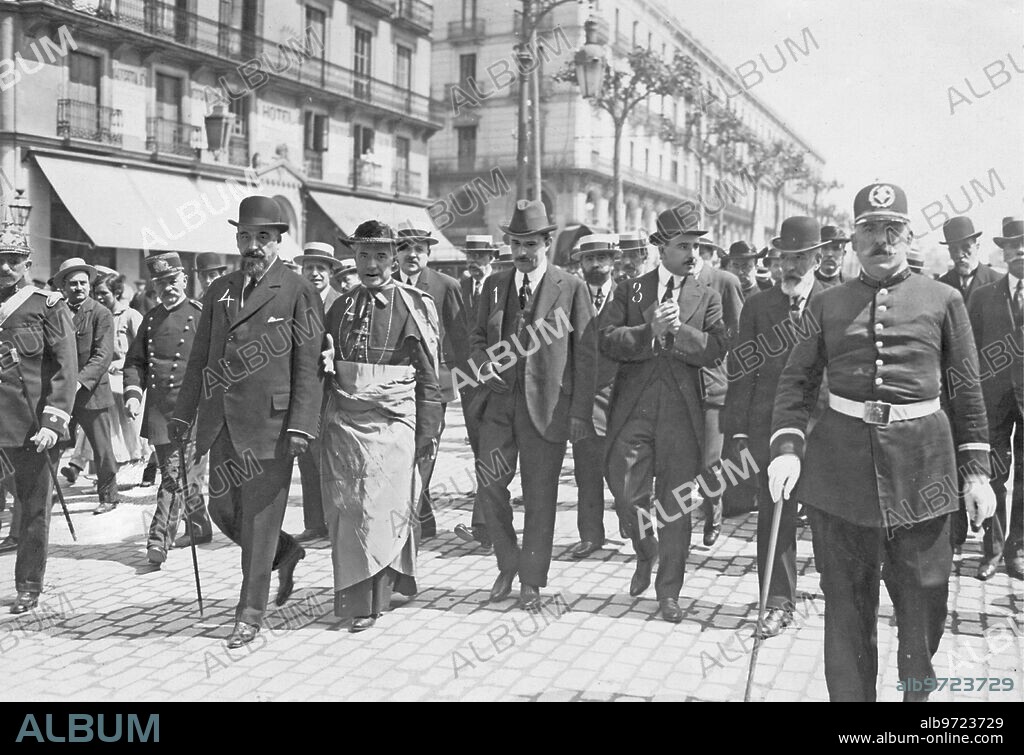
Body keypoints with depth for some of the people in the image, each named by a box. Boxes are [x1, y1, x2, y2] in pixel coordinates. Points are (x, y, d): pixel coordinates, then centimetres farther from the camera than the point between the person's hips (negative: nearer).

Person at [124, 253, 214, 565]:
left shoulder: (201, 314, -2)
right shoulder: (150, 318, 14)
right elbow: (135, 361, 16)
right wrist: (133, 392, 0)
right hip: (157, 407, 6)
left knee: (174, 473, -9)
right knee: (180, 470, 15)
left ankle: (160, 539, -6)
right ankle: (200, 528, 30)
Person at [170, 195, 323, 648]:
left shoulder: (299, 292, -4)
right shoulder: (219, 290, 14)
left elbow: (308, 366, -9)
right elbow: (200, 357, 17)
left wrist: (301, 425, -16)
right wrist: (183, 412, 13)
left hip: (270, 423, -6)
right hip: (222, 423, 6)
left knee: (259, 517, 0)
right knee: (222, 509, 12)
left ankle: (250, 614, 13)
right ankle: (286, 553, 36)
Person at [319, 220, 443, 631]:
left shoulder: (414, 304, 0)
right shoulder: (341, 306, 11)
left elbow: (429, 376, 0)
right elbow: (322, 365, 18)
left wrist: (429, 432, -3)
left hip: (394, 424, -3)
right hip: (344, 423, 4)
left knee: (382, 511, -4)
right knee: (345, 512, 3)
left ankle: (372, 599, 8)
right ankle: (353, 597, 14)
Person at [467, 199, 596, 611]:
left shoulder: (572, 287, -1)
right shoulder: (494, 284, 12)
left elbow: (586, 353, -3)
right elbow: (477, 337, 20)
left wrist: (580, 412, -8)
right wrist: (482, 364, -3)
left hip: (546, 405, -3)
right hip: (500, 400, 4)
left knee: (540, 496, 4)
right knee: (488, 485, 2)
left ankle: (531, 581, 18)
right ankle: (507, 564, 25)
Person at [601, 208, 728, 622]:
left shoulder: (707, 297, 10)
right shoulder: (630, 290, 9)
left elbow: (714, 350, -4)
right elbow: (608, 341, -4)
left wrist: (676, 329, -16)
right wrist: (650, 331, -16)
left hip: (682, 411, 0)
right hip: (633, 408, 0)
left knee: (675, 503, 3)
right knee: (626, 495, -2)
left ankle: (669, 591, 17)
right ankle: (645, 553, 30)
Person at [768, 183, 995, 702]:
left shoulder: (943, 300, 7)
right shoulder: (827, 304, 8)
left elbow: (967, 390, 7)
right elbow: (796, 380, 6)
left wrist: (976, 470, 4)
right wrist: (786, 447, -8)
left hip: (921, 462, 0)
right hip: (840, 460, 0)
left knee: (924, 599, 8)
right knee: (846, 602, 7)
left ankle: (918, 690, 33)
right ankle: (849, 695, 22)